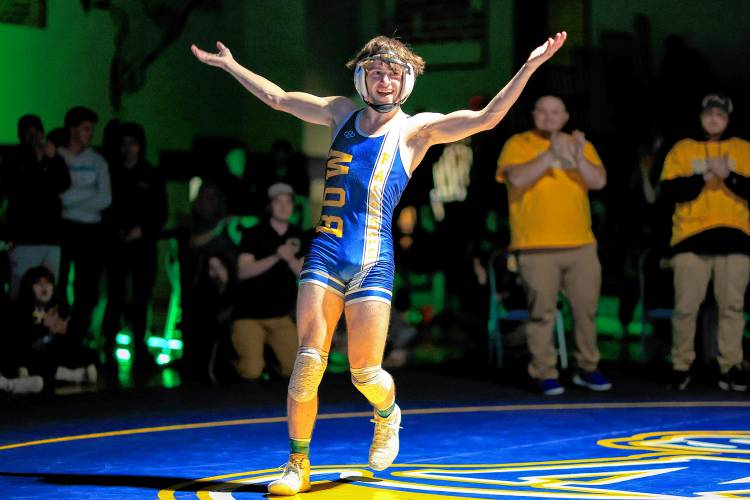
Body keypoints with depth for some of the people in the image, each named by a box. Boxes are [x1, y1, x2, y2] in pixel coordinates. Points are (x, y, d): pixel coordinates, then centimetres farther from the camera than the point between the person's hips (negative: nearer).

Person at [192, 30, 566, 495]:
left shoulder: (417, 128, 3)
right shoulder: (342, 113, 13)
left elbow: (485, 118, -7)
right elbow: (277, 97, 24)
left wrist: (530, 66, -15)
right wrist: (229, 63, 27)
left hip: (373, 262, -2)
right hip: (325, 255, 2)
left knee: (365, 373, -3)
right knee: (308, 360, -8)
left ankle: (388, 414, 33)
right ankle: (298, 465, 1)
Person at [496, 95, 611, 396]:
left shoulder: (581, 146, 12)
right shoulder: (518, 145, 2)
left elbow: (599, 181, 0)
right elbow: (517, 178, -14)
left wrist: (578, 159, -16)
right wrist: (550, 155, -20)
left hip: (580, 244, 4)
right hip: (536, 247, -3)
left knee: (586, 308, 6)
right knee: (542, 311, -5)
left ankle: (587, 368, 18)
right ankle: (546, 374, 1)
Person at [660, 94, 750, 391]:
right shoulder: (682, 149, 11)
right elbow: (668, 191, -1)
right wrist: (703, 178, -12)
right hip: (692, 237, -1)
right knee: (685, 306, -3)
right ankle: (681, 366, 6)